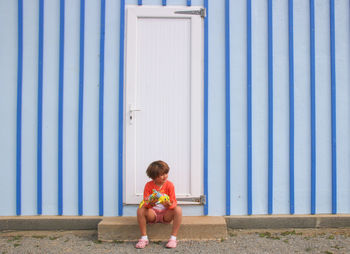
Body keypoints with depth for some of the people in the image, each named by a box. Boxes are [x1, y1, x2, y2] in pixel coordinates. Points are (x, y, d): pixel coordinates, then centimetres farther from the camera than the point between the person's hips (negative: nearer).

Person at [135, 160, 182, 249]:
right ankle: (144, 238, -20)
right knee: (140, 210, -29)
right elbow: (145, 203, -11)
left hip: (166, 214, 0)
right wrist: (149, 204, -35)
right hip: (152, 213, 0)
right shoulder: (148, 185, -7)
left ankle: (173, 238, -24)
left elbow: (174, 202, -12)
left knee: (178, 209, -30)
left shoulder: (169, 185, -8)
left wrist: (169, 205, -37)